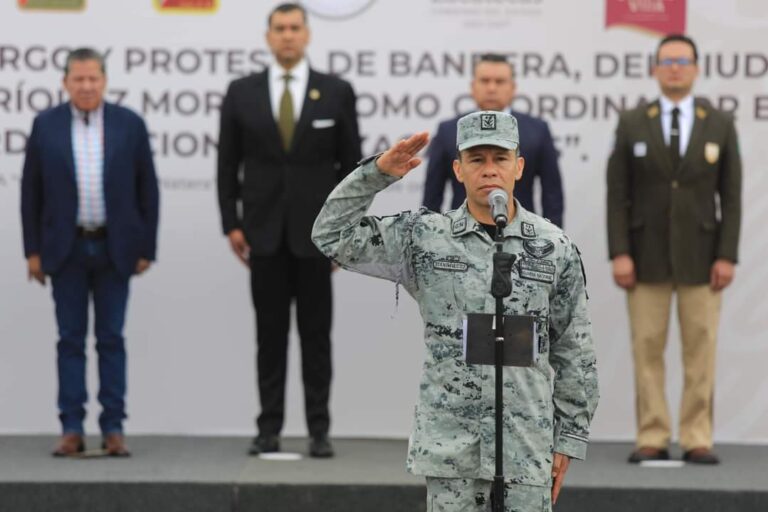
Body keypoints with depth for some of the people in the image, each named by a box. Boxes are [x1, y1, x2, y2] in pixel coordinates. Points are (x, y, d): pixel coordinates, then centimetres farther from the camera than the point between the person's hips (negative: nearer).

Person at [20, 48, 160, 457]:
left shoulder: (129, 125, 1)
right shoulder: (46, 125, 2)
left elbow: (147, 189, 3)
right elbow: (31, 190, 4)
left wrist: (146, 248, -1)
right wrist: (33, 250, 0)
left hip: (114, 248, 0)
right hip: (66, 249, 0)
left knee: (111, 339, 3)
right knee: (71, 339, 3)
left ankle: (113, 428, 7)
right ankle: (71, 429, 5)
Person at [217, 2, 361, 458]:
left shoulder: (337, 92, 2)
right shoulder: (242, 92, 4)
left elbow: (351, 165, 3)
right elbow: (228, 165, 7)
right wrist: (232, 224, -1)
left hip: (315, 232, -1)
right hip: (265, 232, 1)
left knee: (316, 334, 2)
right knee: (270, 335, 4)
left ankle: (320, 430, 6)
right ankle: (269, 429, 7)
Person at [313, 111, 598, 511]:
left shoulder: (555, 249, 2)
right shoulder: (424, 238, 3)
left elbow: (574, 351, 6)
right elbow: (332, 236, 2)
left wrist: (568, 439, 4)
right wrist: (378, 172, -9)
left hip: (527, 447, 0)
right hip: (449, 444, 0)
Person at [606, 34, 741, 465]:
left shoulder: (720, 126, 6)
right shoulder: (632, 124, 5)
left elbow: (731, 195, 4)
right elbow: (617, 195, 2)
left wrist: (727, 255, -5)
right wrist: (619, 253, -7)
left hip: (700, 256, 0)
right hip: (647, 255, 0)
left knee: (701, 351, 0)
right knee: (647, 349, 0)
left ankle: (698, 439, 4)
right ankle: (652, 439, 4)